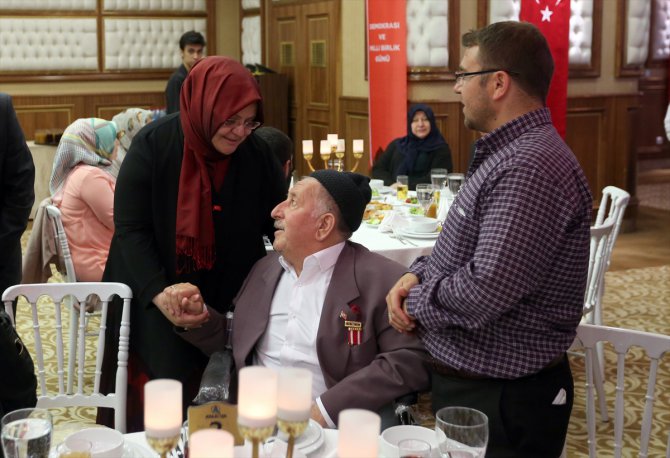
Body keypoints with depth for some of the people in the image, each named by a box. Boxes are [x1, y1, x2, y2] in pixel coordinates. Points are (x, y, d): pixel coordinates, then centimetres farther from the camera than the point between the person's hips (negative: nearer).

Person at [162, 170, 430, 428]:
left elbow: (410, 361, -14)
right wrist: (200, 321, 4)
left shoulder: (381, 279, -5)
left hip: (332, 428, -4)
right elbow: (235, 345, 25)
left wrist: (324, 410, -19)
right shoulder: (265, 269, 15)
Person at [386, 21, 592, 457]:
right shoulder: (504, 153, 9)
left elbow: (486, 291, -31)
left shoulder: (532, 168, -26)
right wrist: (418, 274, -2)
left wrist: (414, 302, -14)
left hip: (502, 401, -10)